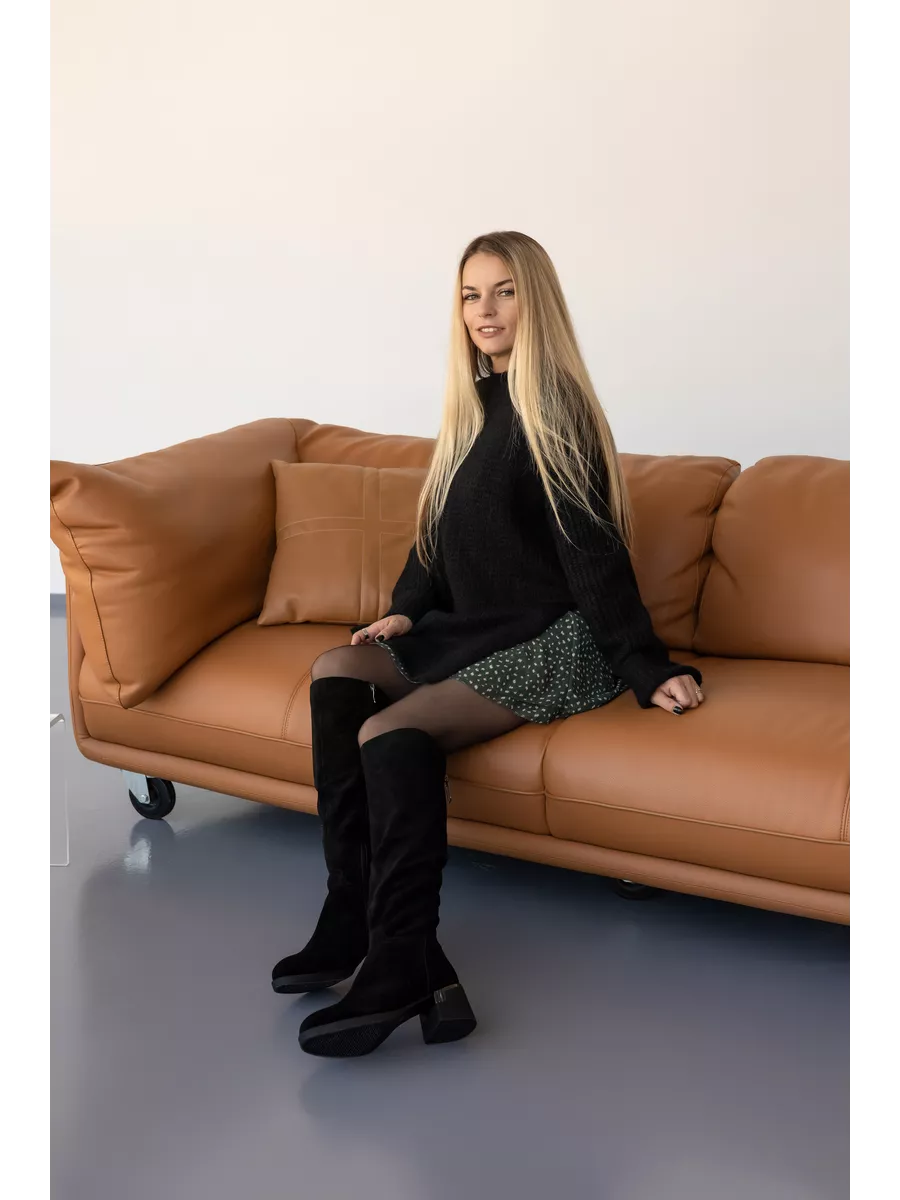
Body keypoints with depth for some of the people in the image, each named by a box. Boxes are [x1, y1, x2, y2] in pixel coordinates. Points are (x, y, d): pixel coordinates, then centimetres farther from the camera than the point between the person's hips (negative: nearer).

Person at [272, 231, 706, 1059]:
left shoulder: (552, 407, -11)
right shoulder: (477, 403, 15)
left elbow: (593, 552, -15)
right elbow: (441, 528, 20)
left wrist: (647, 670, -17)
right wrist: (407, 611, 5)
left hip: (554, 645, -9)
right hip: (477, 629, 9)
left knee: (391, 731, -28)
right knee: (338, 670, -12)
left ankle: (399, 972, -27)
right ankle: (355, 917, -17)